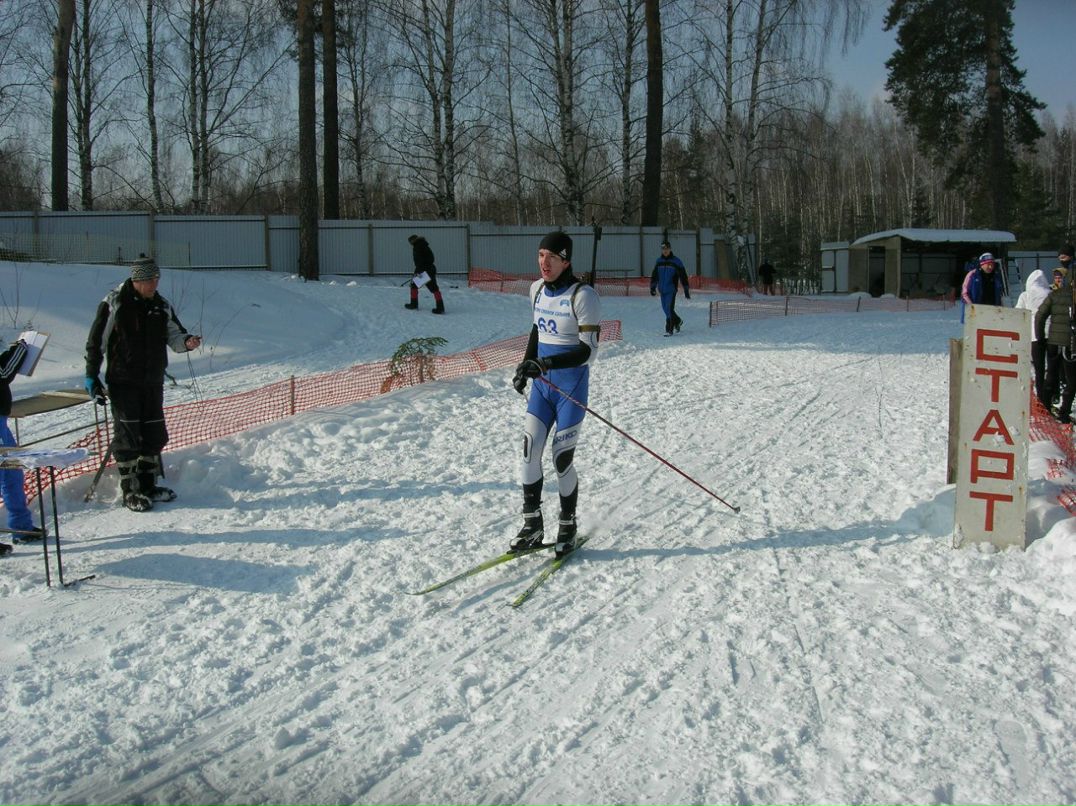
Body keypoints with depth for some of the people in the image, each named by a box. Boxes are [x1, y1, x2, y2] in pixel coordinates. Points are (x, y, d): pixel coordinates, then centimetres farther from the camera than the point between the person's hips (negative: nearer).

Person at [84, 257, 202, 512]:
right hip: (123, 382, -5)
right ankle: (130, 491, 6)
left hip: (153, 382, 6)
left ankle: (148, 485, 23)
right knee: (128, 436, -3)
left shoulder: (161, 306, 7)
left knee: (154, 435, 10)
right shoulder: (114, 303, -9)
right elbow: (96, 341, -6)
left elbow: (174, 335, 12)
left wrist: (187, 341, -11)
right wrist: (92, 376, -7)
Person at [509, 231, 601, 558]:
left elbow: (589, 351, -19)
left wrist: (547, 363, -29)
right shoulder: (537, 289, 6)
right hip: (542, 384, 6)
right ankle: (532, 526, 7)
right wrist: (525, 366, 17)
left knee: (562, 458, -3)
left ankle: (568, 527, 16)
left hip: (571, 386, -6)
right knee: (529, 449, -3)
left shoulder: (582, 296, -15)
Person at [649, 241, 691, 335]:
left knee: (669, 309, -12)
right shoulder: (659, 261, 8)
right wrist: (652, 287, 8)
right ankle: (677, 321, 35)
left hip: (671, 290, -5)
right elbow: (654, 275, 15)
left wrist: (686, 290, -2)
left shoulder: (676, 261, -4)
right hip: (662, 290, 5)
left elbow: (683, 276, -2)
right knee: (666, 309, 11)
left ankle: (669, 330, -7)